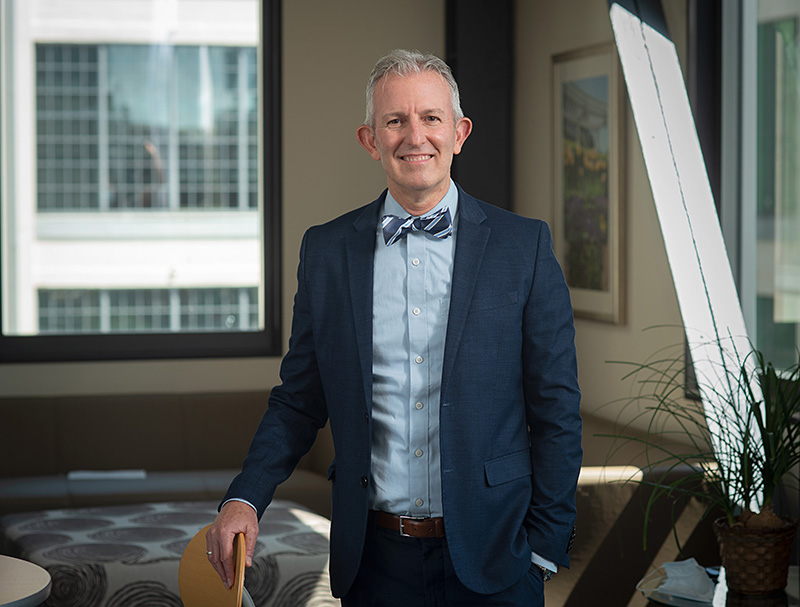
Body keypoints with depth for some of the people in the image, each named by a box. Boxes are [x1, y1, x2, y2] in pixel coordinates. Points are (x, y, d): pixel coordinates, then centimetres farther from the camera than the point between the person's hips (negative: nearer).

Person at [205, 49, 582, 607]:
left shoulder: (525, 245, -2)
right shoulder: (326, 250, 4)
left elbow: (556, 409, -1)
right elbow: (299, 401, 8)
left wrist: (547, 544, -5)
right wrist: (245, 499, -6)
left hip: (491, 557, -2)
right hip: (374, 556, 2)